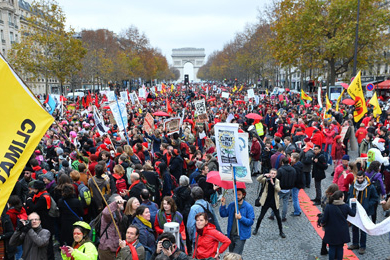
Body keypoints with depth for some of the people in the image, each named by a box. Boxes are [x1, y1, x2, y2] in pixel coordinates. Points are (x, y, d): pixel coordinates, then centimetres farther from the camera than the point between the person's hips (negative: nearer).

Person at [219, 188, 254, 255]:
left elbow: (251, 221, -13)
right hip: (231, 235, 6)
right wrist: (223, 205, -8)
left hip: (241, 236, -6)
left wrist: (241, 218, -27)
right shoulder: (231, 205, 5)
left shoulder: (248, 207, -10)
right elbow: (223, 214, 7)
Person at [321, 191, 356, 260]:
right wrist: (354, 204, 16)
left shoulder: (328, 206, -16)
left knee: (332, 248, 12)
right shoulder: (345, 206, -12)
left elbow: (324, 219, -13)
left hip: (331, 232, -1)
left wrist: (322, 223, 9)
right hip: (342, 232, 1)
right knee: (340, 248, 13)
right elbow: (353, 214, 5)